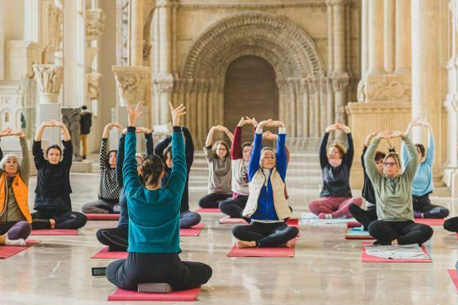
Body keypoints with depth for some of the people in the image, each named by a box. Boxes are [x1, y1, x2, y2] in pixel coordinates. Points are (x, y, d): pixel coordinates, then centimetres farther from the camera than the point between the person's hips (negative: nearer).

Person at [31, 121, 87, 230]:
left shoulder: (64, 166, 8)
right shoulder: (41, 166, 8)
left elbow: (69, 147, -3)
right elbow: (36, 147, -2)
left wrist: (63, 126, -14)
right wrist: (42, 126, -13)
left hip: (62, 211, 0)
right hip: (43, 210, 0)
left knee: (81, 218, -29)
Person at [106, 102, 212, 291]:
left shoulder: (133, 195, -3)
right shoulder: (173, 195, -6)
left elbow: (129, 162, 8)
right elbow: (179, 160, 4)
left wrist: (131, 125, 12)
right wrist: (176, 125, 8)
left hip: (136, 269, 2)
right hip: (168, 268, -1)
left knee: (111, 270, 35)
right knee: (205, 271, 24)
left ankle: (139, 283, 14)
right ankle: (167, 283, 12)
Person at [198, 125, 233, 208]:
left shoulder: (230, 159, 7)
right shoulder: (211, 160, 7)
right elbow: (207, 145, -6)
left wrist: (226, 131, -14)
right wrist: (213, 130, -15)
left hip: (228, 192, 0)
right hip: (214, 192, 0)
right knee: (202, 202, -29)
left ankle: (217, 203, -5)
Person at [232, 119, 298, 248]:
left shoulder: (279, 174, 8)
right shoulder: (254, 174, 6)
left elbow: (281, 151, -2)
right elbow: (255, 150, -4)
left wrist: (281, 127, -11)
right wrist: (259, 128, -14)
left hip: (277, 224, 0)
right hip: (257, 224, 0)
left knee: (293, 231, -32)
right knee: (237, 230, -30)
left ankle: (253, 243, -27)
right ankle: (281, 241, -26)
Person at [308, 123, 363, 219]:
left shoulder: (346, 165, 9)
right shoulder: (325, 165, 9)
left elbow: (350, 148, -5)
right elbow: (322, 148, -5)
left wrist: (348, 131, -19)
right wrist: (327, 132, -18)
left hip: (344, 200, 0)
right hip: (327, 200, 0)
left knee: (358, 200, -33)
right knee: (312, 205, -33)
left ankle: (330, 215, -35)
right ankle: (343, 213, -31)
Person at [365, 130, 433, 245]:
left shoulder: (406, 178, 12)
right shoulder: (378, 180, 11)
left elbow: (414, 157, 1)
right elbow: (368, 159, -1)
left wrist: (404, 136, -10)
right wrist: (377, 138, -11)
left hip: (406, 223, 1)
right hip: (386, 224, -1)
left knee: (427, 230, -31)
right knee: (373, 227, -38)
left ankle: (390, 241, -25)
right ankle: (411, 240, -25)